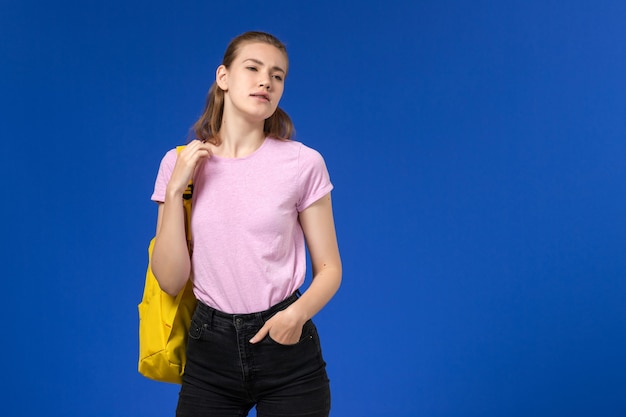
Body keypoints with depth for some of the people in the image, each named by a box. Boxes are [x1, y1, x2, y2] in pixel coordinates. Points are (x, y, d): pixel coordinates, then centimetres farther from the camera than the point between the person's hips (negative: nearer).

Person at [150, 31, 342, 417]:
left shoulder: (303, 163, -8)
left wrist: (299, 312, -20)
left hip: (286, 345, -1)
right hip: (210, 347, 2)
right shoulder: (179, 164, -2)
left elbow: (328, 268, -1)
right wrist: (175, 189, -14)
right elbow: (171, 281, -6)